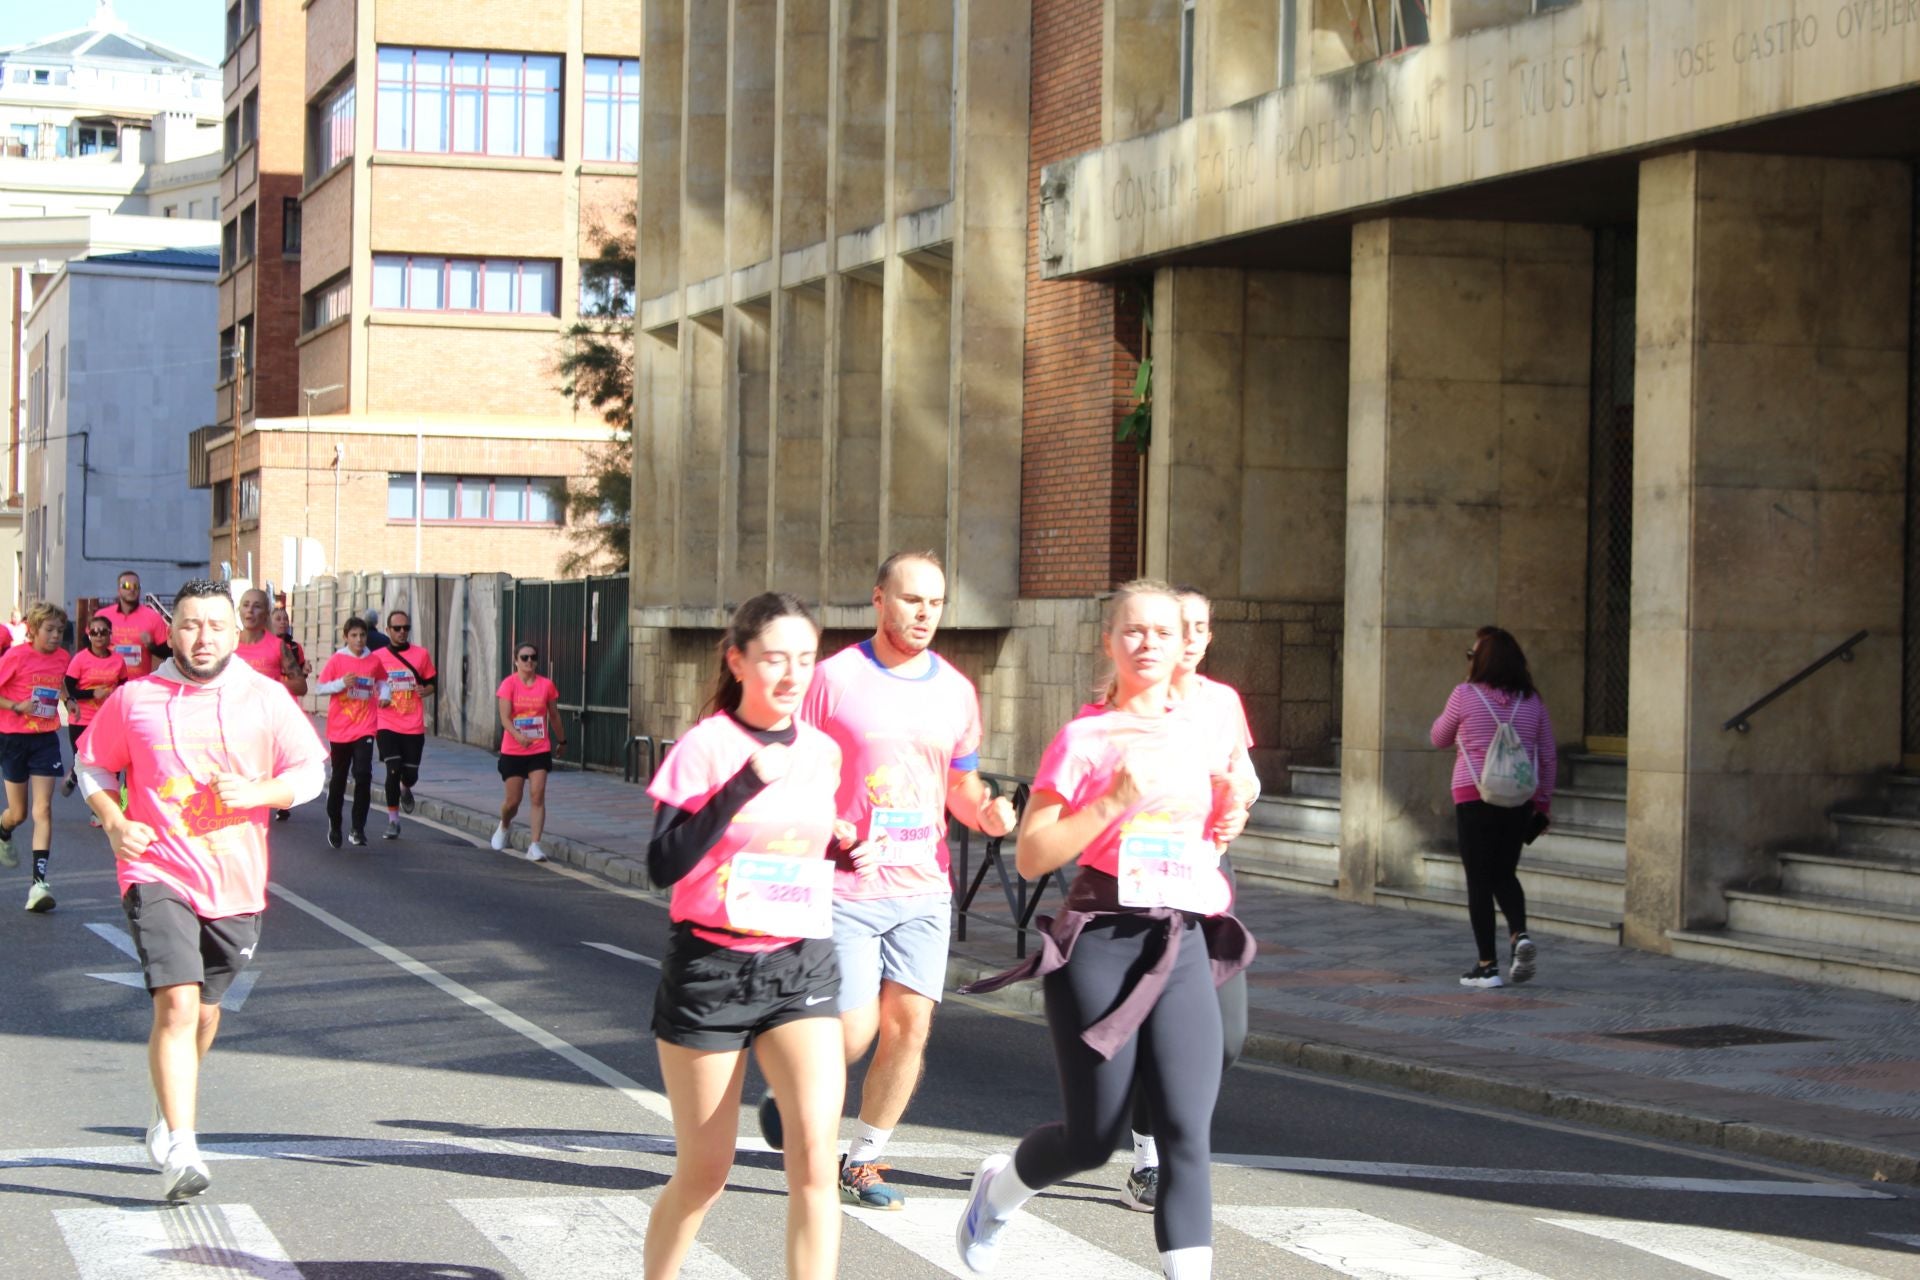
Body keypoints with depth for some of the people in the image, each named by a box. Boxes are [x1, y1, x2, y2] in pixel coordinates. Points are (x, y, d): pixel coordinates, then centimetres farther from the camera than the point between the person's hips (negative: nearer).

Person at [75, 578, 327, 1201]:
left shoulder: (266, 698, 2)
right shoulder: (133, 699, 0)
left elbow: (309, 771, 4)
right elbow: (93, 764, 13)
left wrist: (257, 792, -15)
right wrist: (115, 822, -5)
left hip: (236, 883, 3)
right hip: (157, 874, -3)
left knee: (205, 1011, 16)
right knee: (177, 1004, -18)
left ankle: (168, 1115, 42)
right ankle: (179, 1149, -19)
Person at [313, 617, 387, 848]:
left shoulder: (374, 661, 3)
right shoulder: (337, 661, -3)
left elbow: (382, 681, 21)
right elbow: (319, 688, -2)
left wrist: (384, 695, 0)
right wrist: (342, 683, -17)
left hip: (364, 729, 0)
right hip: (339, 730, 0)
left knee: (363, 774, -15)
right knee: (338, 778, 11)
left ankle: (358, 829, -11)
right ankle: (334, 824, 30)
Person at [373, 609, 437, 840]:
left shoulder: (421, 654, 4)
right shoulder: (377, 656, 3)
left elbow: (432, 681, 13)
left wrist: (426, 690, -9)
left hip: (414, 726, 1)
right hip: (388, 724, -1)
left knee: (410, 774, 3)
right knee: (393, 770, -12)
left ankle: (405, 789, 41)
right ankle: (393, 820, 3)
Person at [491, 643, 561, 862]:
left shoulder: (546, 685, 1)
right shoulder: (508, 684, -8)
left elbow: (553, 715, 15)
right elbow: (505, 717, -16)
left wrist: (561, 740, 25)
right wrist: (518, 736, -34)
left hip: (540, 751, 1)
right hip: (512, 752, -1)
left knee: (537, 796, -10)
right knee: (513, 800, 6)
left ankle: (535, 845, -10)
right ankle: (504, 826, 40)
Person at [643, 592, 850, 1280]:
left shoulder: (823, 752, 6)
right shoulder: (705, 746, -8)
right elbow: (664, 865, -19)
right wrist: (744, 785, -25)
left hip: (802, 965, 3)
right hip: (710, 966, -3)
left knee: (815, 1156, -16)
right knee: (703, 1173, 6)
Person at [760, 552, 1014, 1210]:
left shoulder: (956, 691, 9)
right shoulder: (834, 679, -5)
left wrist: (987, 810, -4)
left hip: (922, 888, 4)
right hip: (846, 887, -4)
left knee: (909, 1028, -2)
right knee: (852, 1034, -9)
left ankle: (864, 1162, 15)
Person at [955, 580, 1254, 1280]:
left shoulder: (1199, 733, 10)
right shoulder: (1084, 738, -4)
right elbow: (1031, 856, -8)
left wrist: (1226, 818, 4)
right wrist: (1114, 801, -18)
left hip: (1182, 945, 4)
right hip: (1101, 942, -3)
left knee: (1188, 1134, -9)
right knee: (1092, 1140, 6)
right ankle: (998, 1186, 38)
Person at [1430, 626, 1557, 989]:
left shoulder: (1465, 696, -7)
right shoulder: (1532, 701, 5)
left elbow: (1439, 738, 7)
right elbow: (1549, 758, 8)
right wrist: (1543, 803, 16)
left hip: (1474, 797, -4)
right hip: (1519, 801, 4)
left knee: (1479, 881, 4)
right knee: (1505, 873, 19)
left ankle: (1488, 965, 2)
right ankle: (1520, 934, -5)